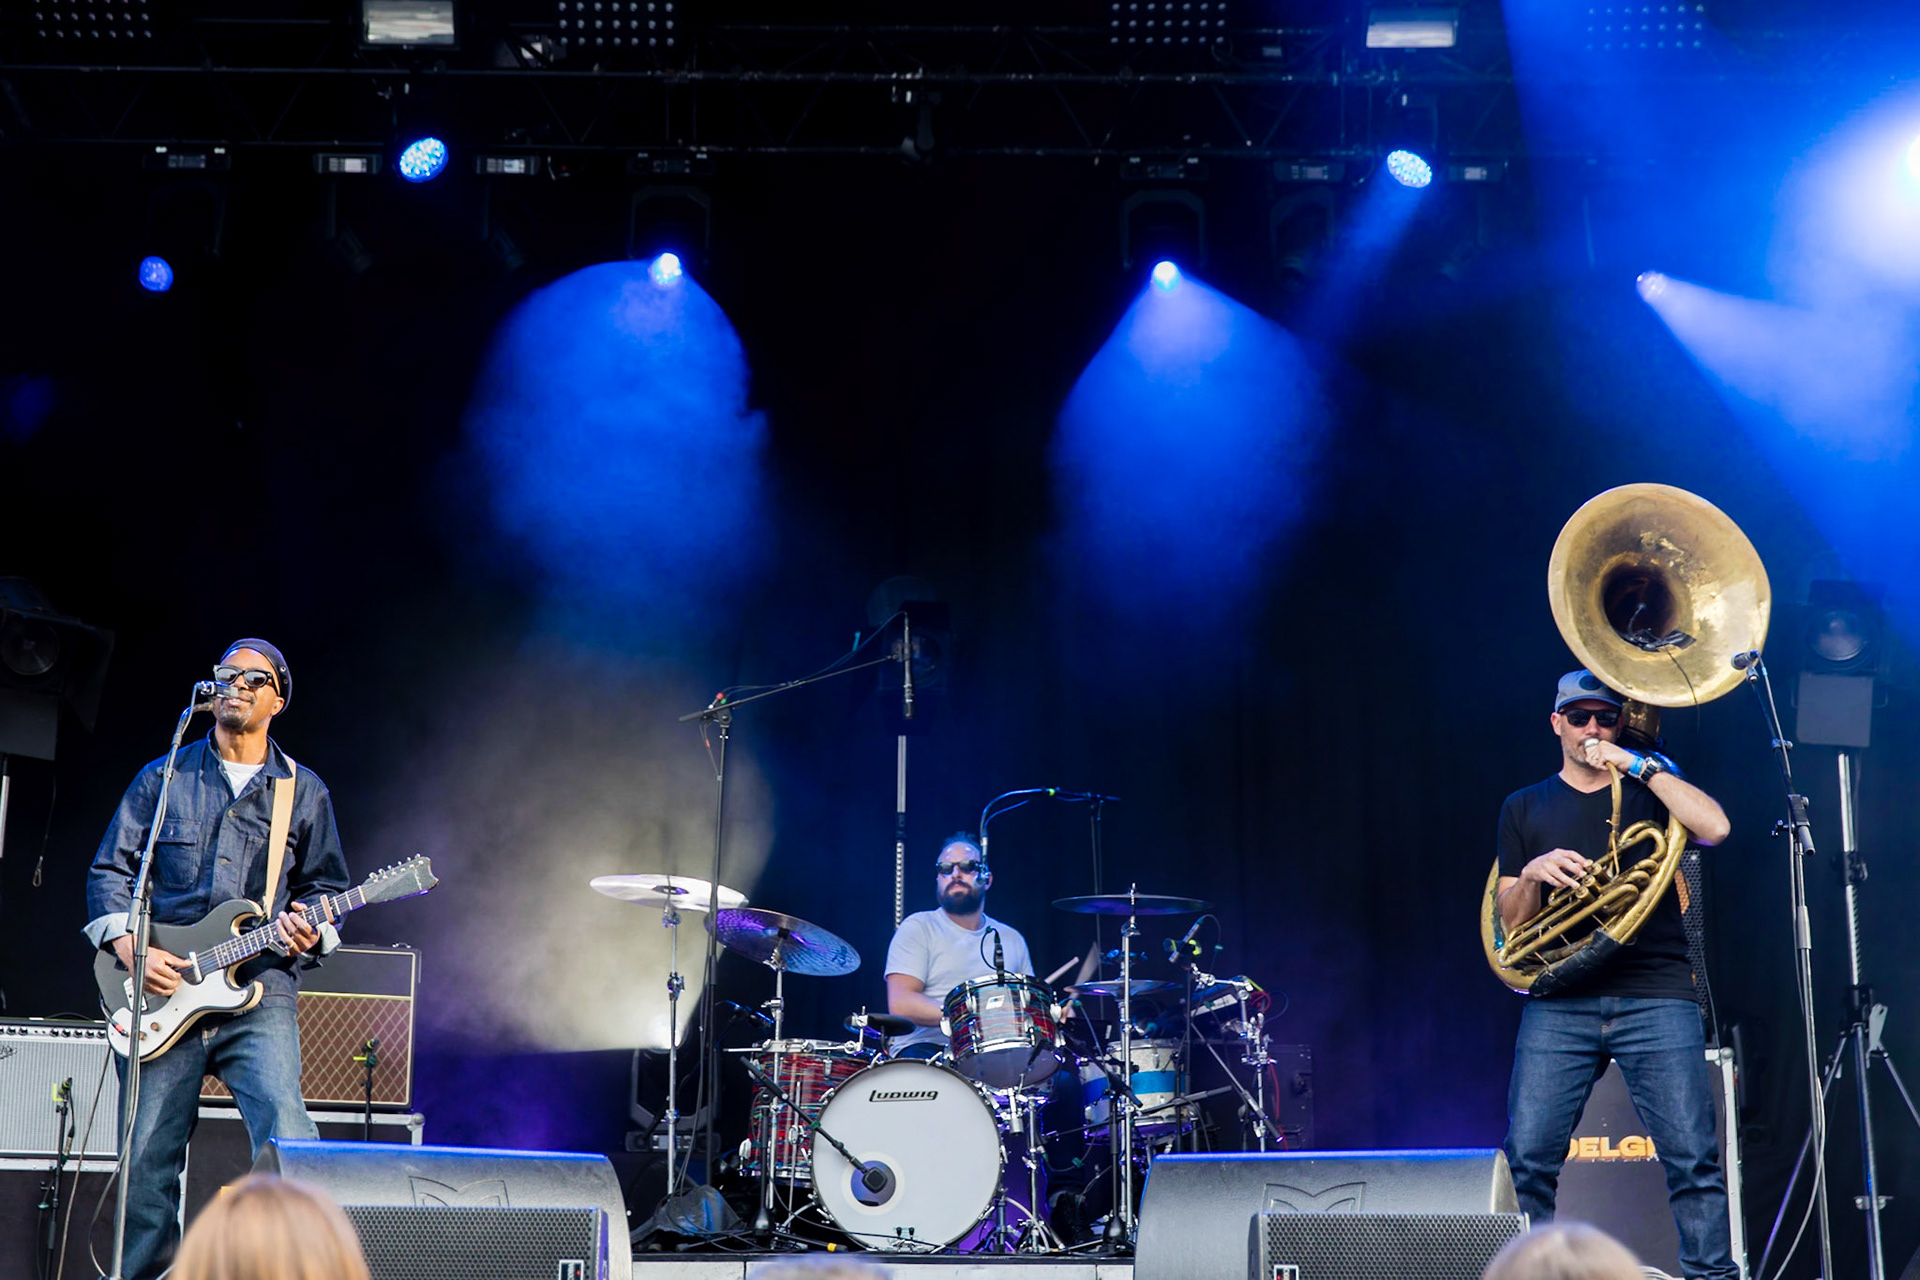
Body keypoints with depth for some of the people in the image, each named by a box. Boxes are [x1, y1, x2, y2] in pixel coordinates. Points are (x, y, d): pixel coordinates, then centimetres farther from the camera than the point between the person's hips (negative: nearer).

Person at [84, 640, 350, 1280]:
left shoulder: (304, 792, 13)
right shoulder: (163, 778, 12)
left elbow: (326, 886, 16)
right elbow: (109, 869, 10)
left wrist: (309, 932, -6)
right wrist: (129, 947, -5)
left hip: (260, 992, -1)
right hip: (162, 994, 1)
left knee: (288, 1139, -20)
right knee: (147, 1162, 4)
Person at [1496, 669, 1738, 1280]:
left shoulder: (1650, 790, 15)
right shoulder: (1525, 809, 17)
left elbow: (1714, 827, -7)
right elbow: (1511, 919, 13)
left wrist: (1639, 766, -6)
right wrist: (1534, 873, -8)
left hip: (1655, 997, -1)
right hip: (1559, 1004, 1)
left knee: (1692, 1156, -8)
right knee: (1528, 1158, -7)